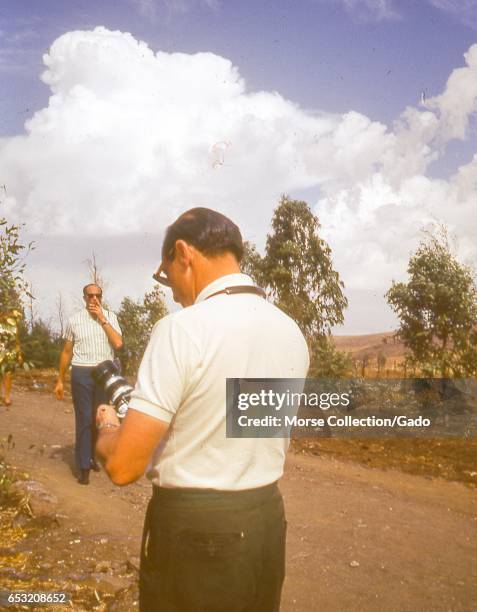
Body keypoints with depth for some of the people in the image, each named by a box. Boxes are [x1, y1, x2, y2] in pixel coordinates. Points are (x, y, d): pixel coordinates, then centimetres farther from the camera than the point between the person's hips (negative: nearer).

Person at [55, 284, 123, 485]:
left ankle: (92, 456, 33)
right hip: (82, 373, -2)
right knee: (84, 419, -3)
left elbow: (118, 343, -12)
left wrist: (102, 319, -13)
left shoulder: (110, 316, 2)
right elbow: (66, 351, 6)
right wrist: (60, 380, 7)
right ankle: (83, 466, 5)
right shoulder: (75, 320, 0)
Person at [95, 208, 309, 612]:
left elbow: (123, 466, -20)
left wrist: (107, 427, 2)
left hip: (194, 532, -6)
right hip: (267, 521, 7)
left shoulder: (183, 328, -21)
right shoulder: (292, 333, 1)